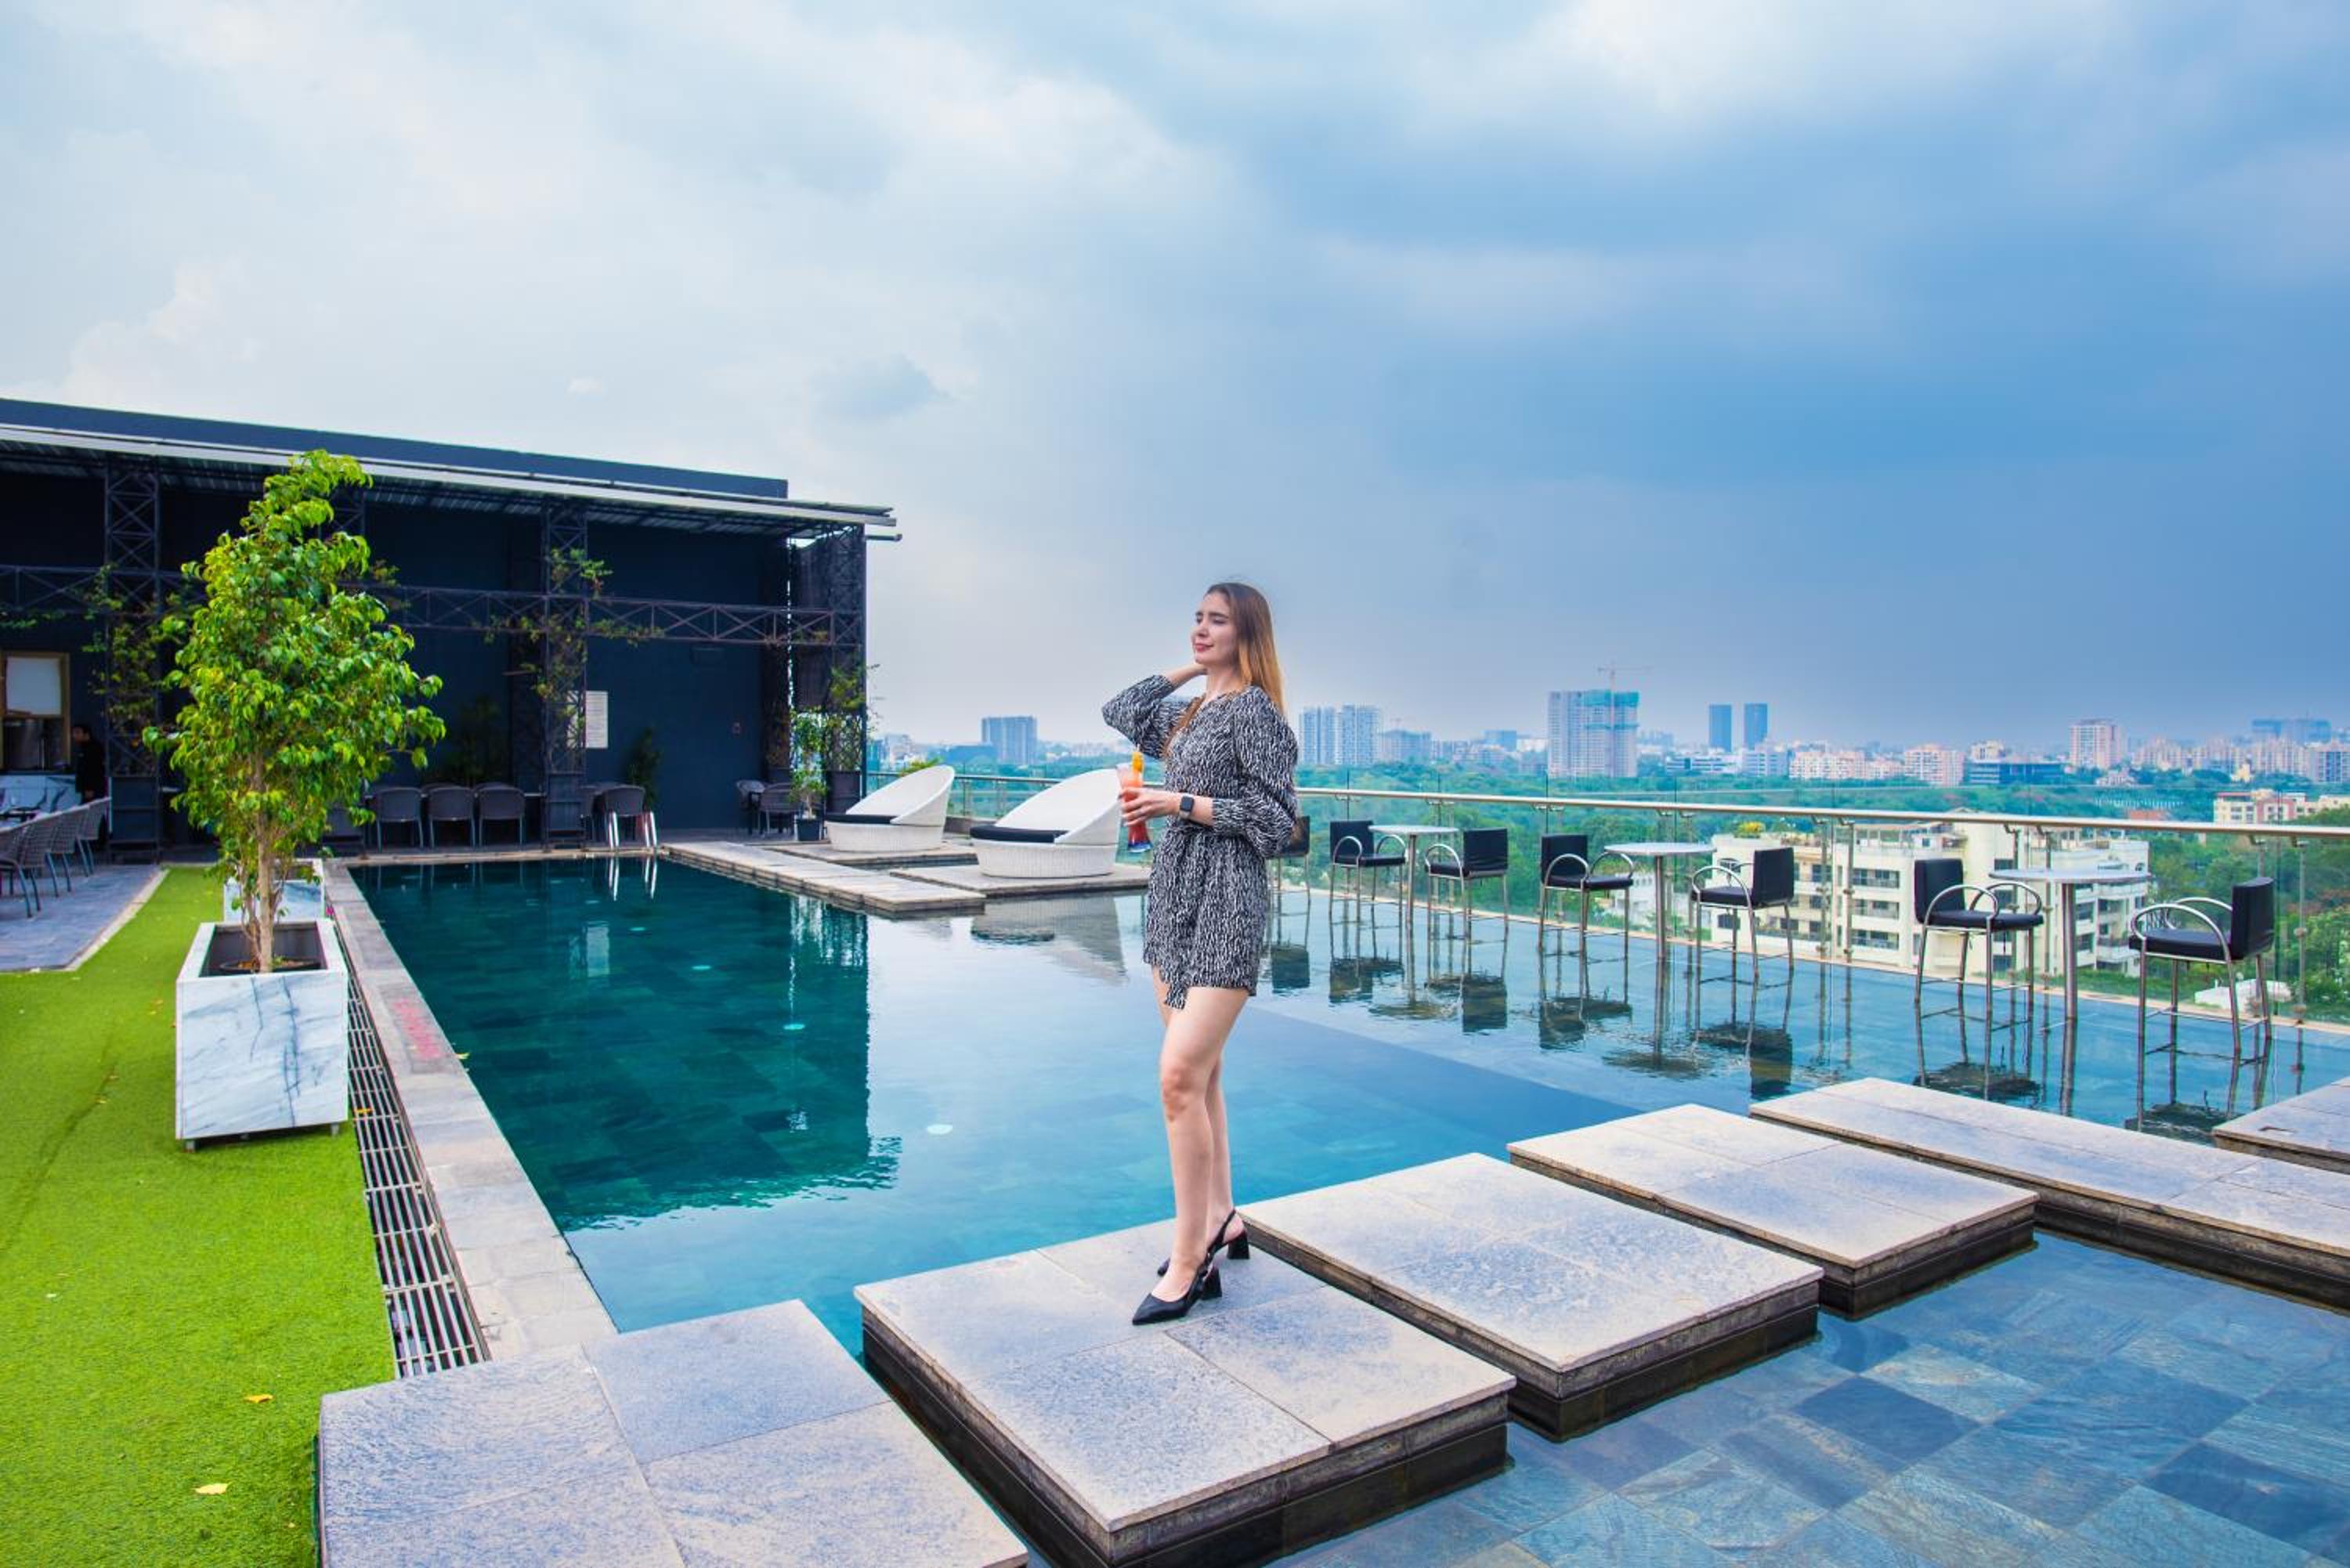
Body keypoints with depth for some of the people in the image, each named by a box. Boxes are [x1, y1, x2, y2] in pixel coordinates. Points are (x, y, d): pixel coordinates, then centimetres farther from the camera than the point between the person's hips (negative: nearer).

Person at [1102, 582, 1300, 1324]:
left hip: (1223, 903, -9)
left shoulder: (1253, 709, -8)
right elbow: (1118, 711, 28)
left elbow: (1276, 815, -13)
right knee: (1198, 1073, 13)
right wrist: (1189, 669, 19)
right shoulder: (1190, 711, 16)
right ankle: (1221, 1220, 25)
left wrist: (1181, 803, -15)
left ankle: (1190, 1260, -6)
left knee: (1181, 1075, -15)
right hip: (1173, 899, 9)